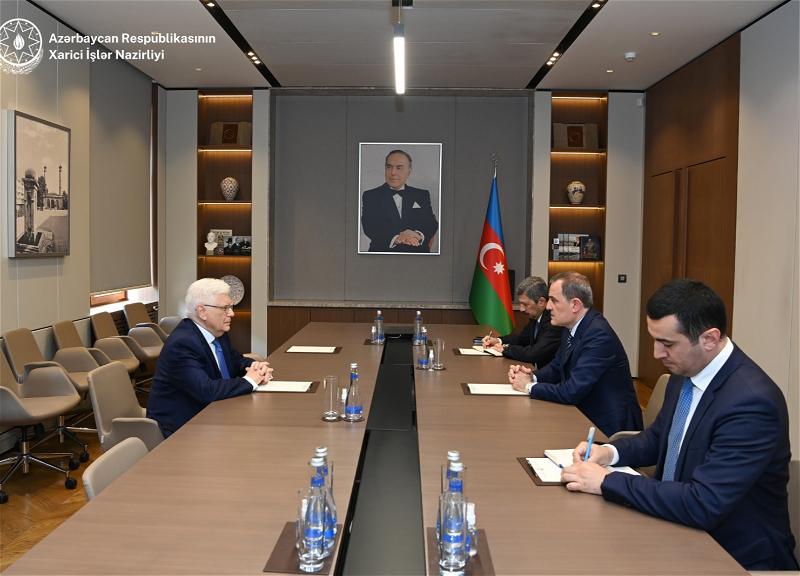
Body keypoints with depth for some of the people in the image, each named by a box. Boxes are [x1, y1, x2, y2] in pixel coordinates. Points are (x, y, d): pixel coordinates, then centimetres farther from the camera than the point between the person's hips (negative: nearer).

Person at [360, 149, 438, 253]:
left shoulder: (422, 195, 16)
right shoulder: (370, 196, 9)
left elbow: (432, 224, 6)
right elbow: (369, 227, -4)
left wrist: (418, 235, -18)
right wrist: (395, 239, -22)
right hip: (383, 250, -1)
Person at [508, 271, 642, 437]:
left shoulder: (598, 335, -24)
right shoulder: (571, 329, 3)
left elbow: (571, 392, -28)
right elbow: (556, 368, 15)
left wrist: (530, 386, -14)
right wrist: (532, 376, -5)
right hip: (585, 415, 7)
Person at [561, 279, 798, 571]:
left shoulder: (752, 402, -27)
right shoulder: (685, 373, -2)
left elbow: (703, 505, -31)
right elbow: (659, 437, 15)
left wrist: (607, 481, -25)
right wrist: (610, 452, -4)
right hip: (680, 532, 7)